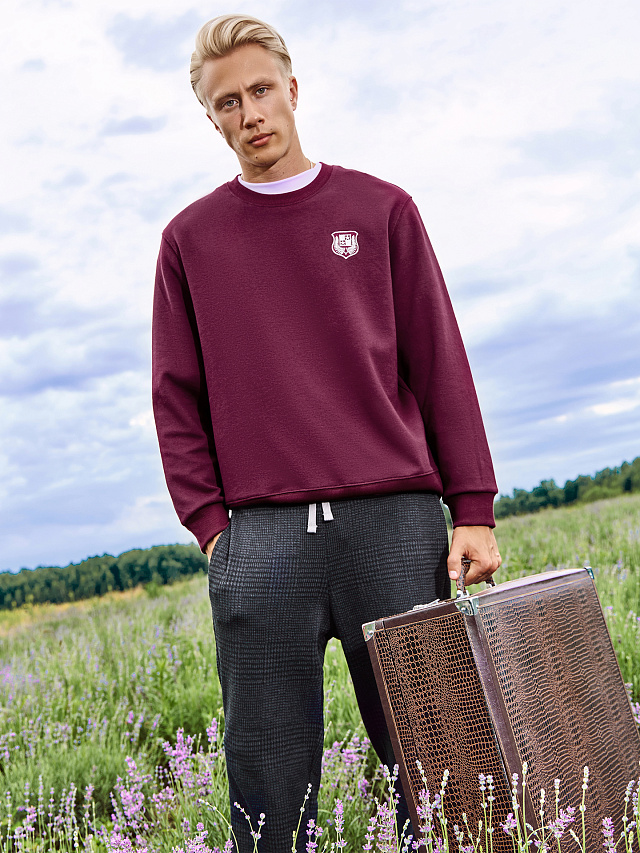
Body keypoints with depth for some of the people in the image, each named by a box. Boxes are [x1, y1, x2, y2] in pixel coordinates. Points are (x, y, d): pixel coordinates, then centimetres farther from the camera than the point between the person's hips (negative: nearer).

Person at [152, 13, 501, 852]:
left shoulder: (380, 209, 11)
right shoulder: (190, 238, 14)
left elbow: (440, 367, 8)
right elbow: (177, 398, 12)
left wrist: (474, 510, 1)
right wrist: (211, 523, 0)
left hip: (395, 521, 0)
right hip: (259, 538, 1)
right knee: (268, 778, 3)